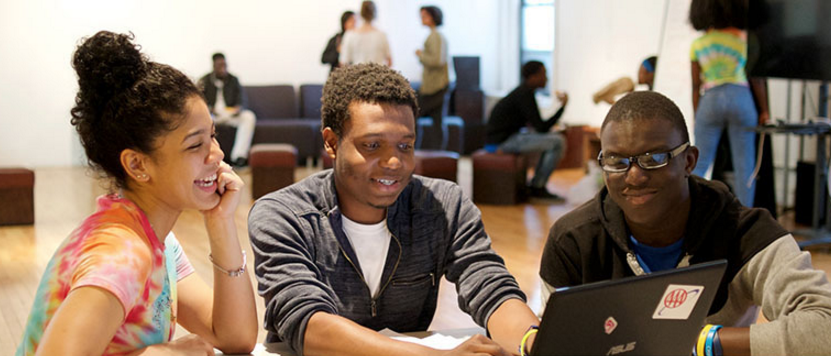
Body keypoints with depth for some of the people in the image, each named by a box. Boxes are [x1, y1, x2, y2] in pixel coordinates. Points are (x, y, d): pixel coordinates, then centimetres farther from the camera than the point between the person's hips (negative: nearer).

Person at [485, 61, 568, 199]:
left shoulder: (523, 91, 15)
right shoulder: (525, 95, -16)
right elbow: (541, 128, -16)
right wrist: (562, 107, -9)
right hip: (501, 141, -10)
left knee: (554, 138, 19)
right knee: (558, 142, -15)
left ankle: (536, 184, 14)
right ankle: (538, 187, -4)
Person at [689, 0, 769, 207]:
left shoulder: (697, 45, 7)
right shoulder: (743, 38, 3)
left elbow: (696, 86, 7)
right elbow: (757, 78, 3)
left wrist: (696, 118, 13)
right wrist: (764, 110, 10)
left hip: (710, 100, 1)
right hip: (741, 97, -1)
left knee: (700, 165, 8)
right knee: (744, 165, 4)